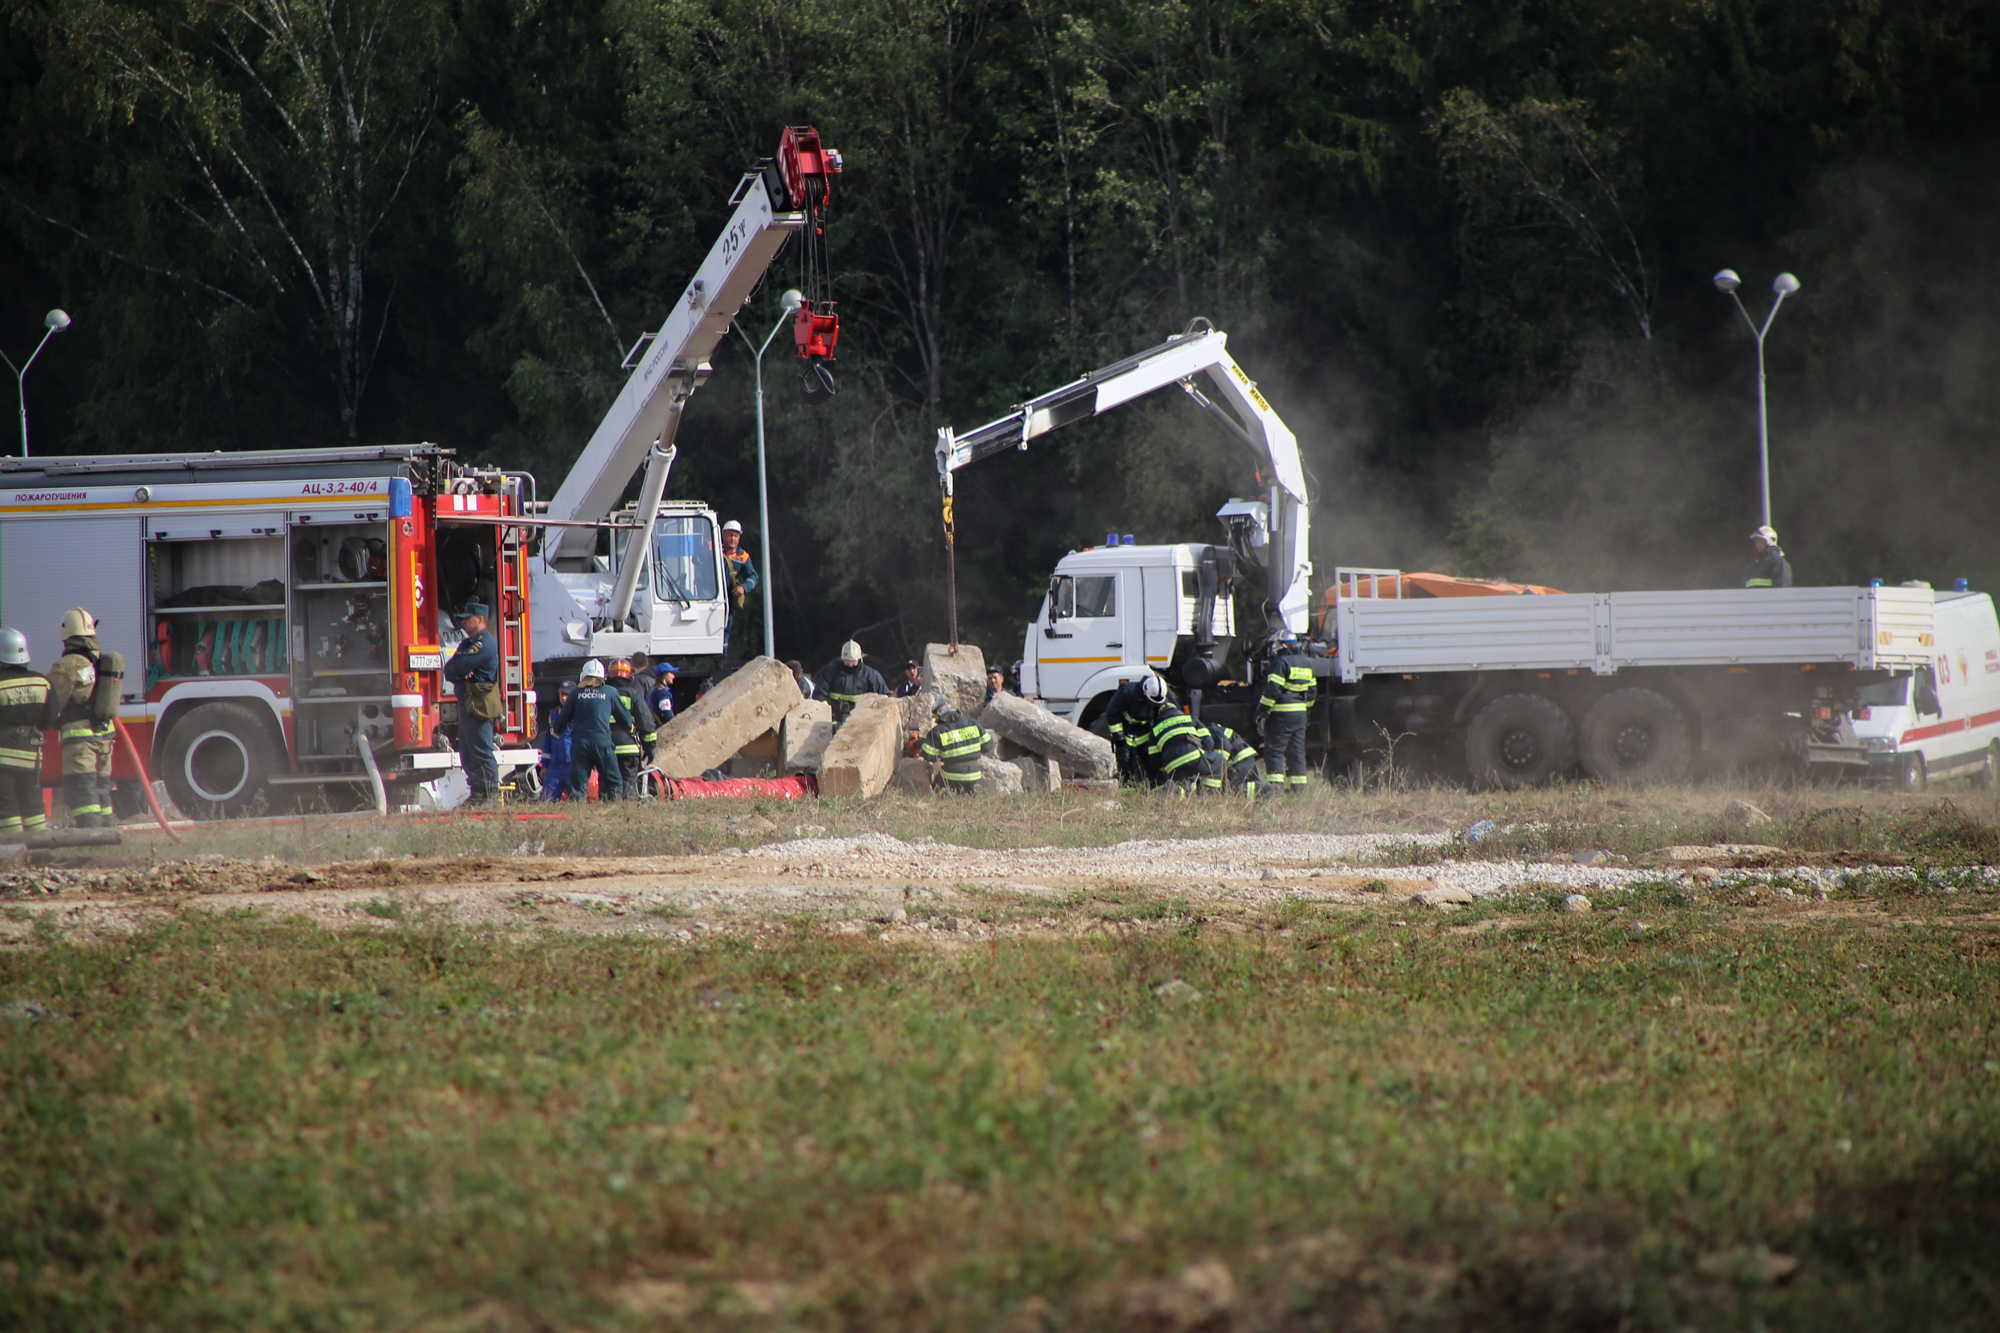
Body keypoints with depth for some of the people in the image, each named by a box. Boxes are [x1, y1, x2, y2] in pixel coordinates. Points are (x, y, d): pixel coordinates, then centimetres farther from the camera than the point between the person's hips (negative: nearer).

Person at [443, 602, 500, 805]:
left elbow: (460, 666, -20)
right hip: (466, 702, 10)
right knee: (467, 753, 11)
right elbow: (449, 670, 12)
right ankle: (477, 792, 14)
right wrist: (457, 674, -9)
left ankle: (490, 792, -9)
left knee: (481, 750, -10)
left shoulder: (484, 644, -12)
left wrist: (455, 669, 2)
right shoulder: (467, 643, 20)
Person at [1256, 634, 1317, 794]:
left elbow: (1273, 689, -18)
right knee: (1296, 751, 13)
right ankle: (1299, 787, 13)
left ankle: (1275, 785, -12)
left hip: (1281, 713, -8)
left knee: (1274, 750, -4)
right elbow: (1312, 690, 20)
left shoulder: (1280, 662, -11)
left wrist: (1262, 710, -12)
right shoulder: (1306, 663, 14)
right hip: (1300, 713, 8)